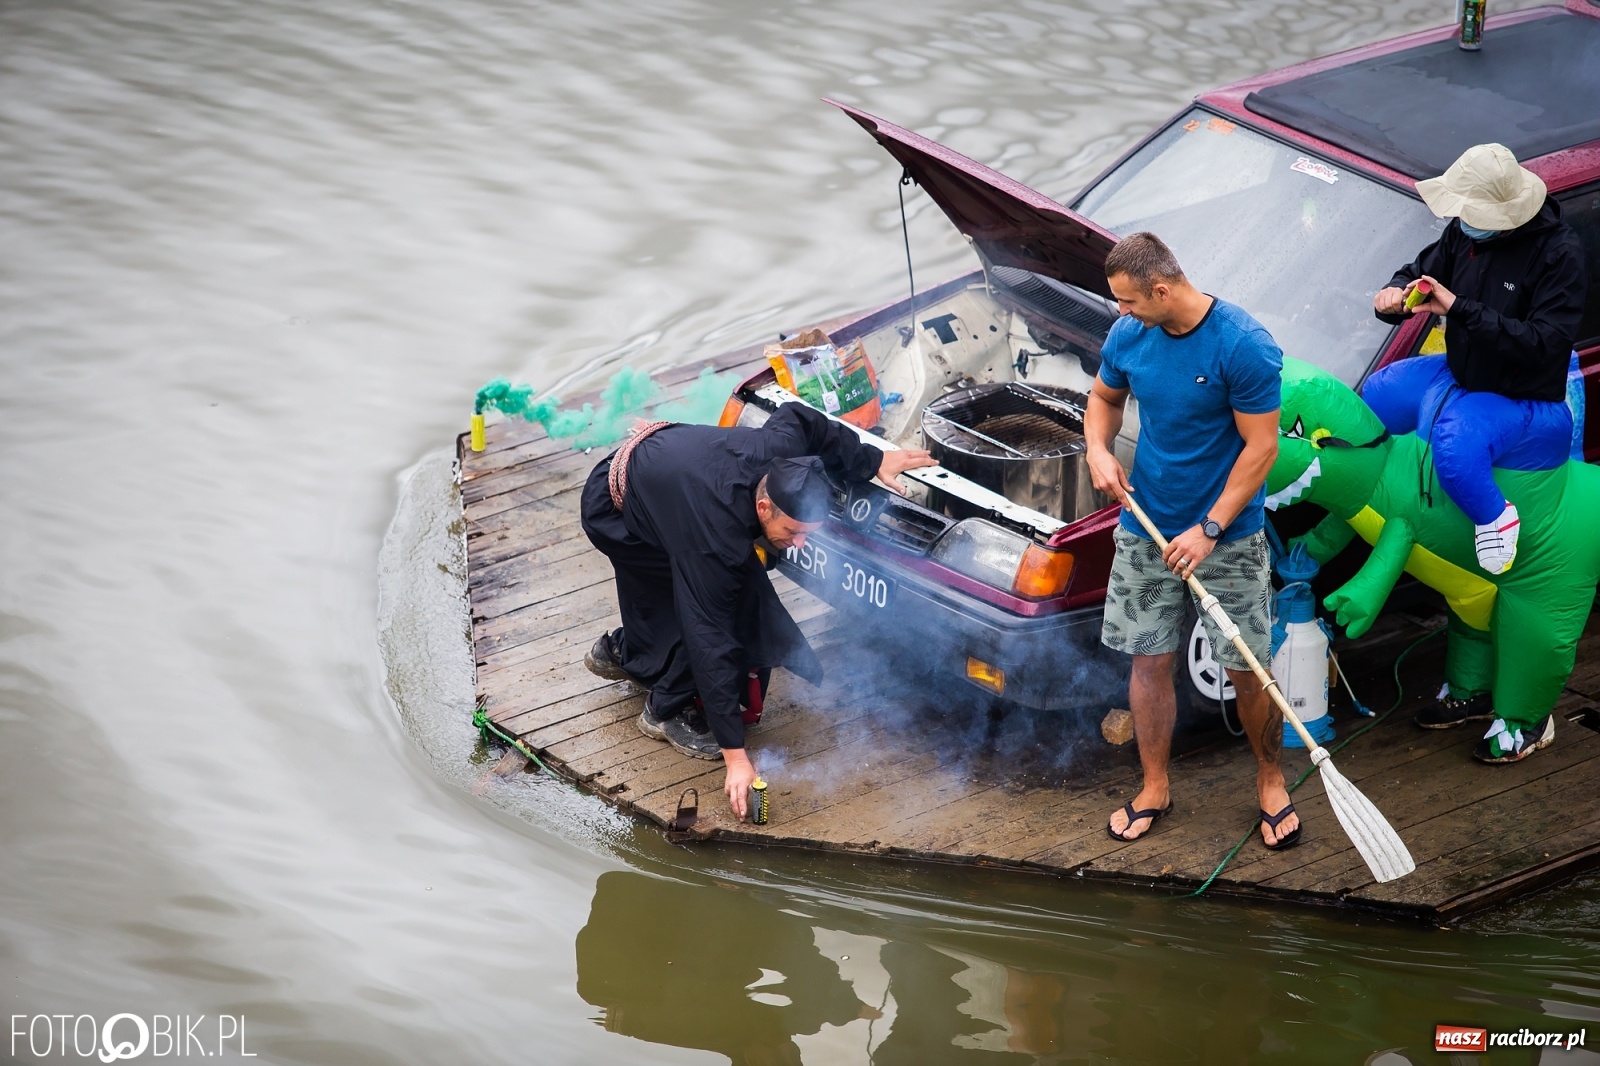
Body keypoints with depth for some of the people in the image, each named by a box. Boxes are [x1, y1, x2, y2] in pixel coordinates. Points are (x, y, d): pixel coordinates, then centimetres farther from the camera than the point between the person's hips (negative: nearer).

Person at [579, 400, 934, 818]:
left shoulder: (782, 450, -26)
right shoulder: (716, 541, -41)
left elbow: (799, 418, 0)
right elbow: (711, 640, -38)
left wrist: (872, 461, -2)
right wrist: (735, 755, -36)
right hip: (611, 511, -8)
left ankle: (621, 651, 40)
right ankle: (667, 712, 2)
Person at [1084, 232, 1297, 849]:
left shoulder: (1245, 346, -20)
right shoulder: (1129, 335, -3)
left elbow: (1261, 446, -17)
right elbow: (1103, 398, 16)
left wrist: (1209, 530, -19)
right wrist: (1098, 449, -6)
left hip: (1228, 536, -4)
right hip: (1146, 529, 5)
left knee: (1247, 670, 1)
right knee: (1149, 661, 9)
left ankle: (1270, 780, 23)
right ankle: (1154, 788, 23)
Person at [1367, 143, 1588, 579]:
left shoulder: (1558, 252, -25)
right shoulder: (1464, 230, -6)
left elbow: (1545, 343, -32)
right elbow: (1423, 269, 11)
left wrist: (1460, 309, -35)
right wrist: (1396, 294, -16)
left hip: (1524, 397, -8)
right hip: (1460, 372, 8)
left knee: (1455, 441, -35)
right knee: (1374, 395, 3)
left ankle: (1495, 518, -8)